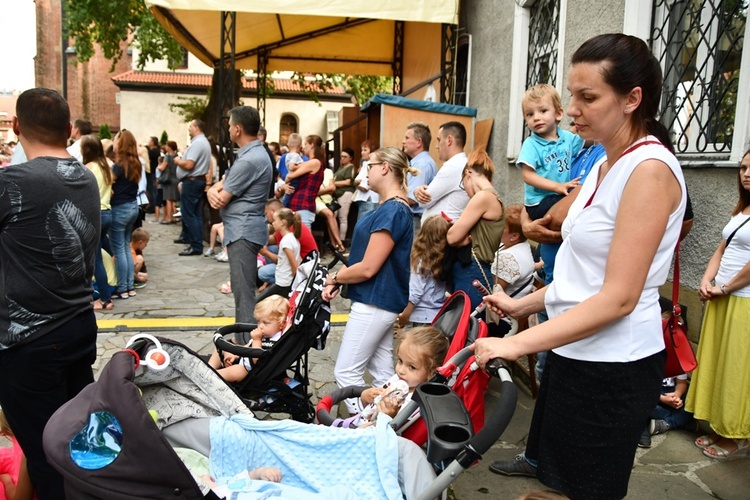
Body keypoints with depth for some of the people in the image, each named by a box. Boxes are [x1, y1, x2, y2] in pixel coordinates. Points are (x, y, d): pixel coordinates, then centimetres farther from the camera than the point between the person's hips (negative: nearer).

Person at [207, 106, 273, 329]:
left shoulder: (249, 160, -20)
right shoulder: (254, 153, 15)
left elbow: (222, 200, -17)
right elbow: (221, 184, 13)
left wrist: (217, 192, 7)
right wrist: (213, 191, -11)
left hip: (243, 232, -11)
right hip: (244, 230, 11)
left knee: (243, 292, -7)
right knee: (244, 289, 18)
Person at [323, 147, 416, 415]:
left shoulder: (392, 211, -20)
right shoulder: (393, 207, 12)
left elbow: (367, 268, -22)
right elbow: (363, 255, 13)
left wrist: (334, 277, -5)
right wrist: (336, 281, 2)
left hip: (374, 304, -10)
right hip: (384, 300, 10)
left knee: (346, 372, -2)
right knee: (382, 372, 15)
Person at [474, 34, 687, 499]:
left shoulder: (650, 169, -18)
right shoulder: (607, 165, 9)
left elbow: (619, 297, -24)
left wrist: (518, 343, -26)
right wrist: (524, 303, 9)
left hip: (613, 368, -8)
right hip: (575, 352, 8)